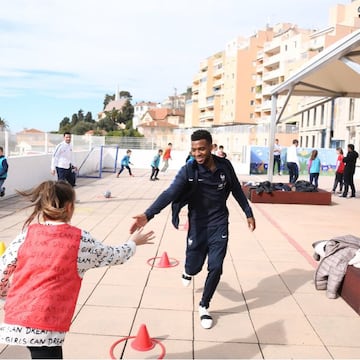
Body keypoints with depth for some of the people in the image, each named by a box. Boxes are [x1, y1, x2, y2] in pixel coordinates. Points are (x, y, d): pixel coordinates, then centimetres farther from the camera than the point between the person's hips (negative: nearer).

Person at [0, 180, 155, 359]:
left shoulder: (28, 233, 3)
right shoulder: (80, 240, -5)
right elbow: (115, 256, 10)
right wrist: (133, 243, 30)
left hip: (16, 319, 5)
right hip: (45, 324, -5)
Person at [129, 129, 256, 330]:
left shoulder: (225, 165, -9)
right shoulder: (189, 170, -18)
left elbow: (237, 190, 8)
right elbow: (170, 194, -31)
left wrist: (248, 213, 14)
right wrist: (148, 215, -44)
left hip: (219, 224, 2)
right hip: (198, 225, -1)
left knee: (215, 267, -3)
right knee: (194, 266, 9)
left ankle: (204, 306, 21)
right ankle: (188, 272, 50)